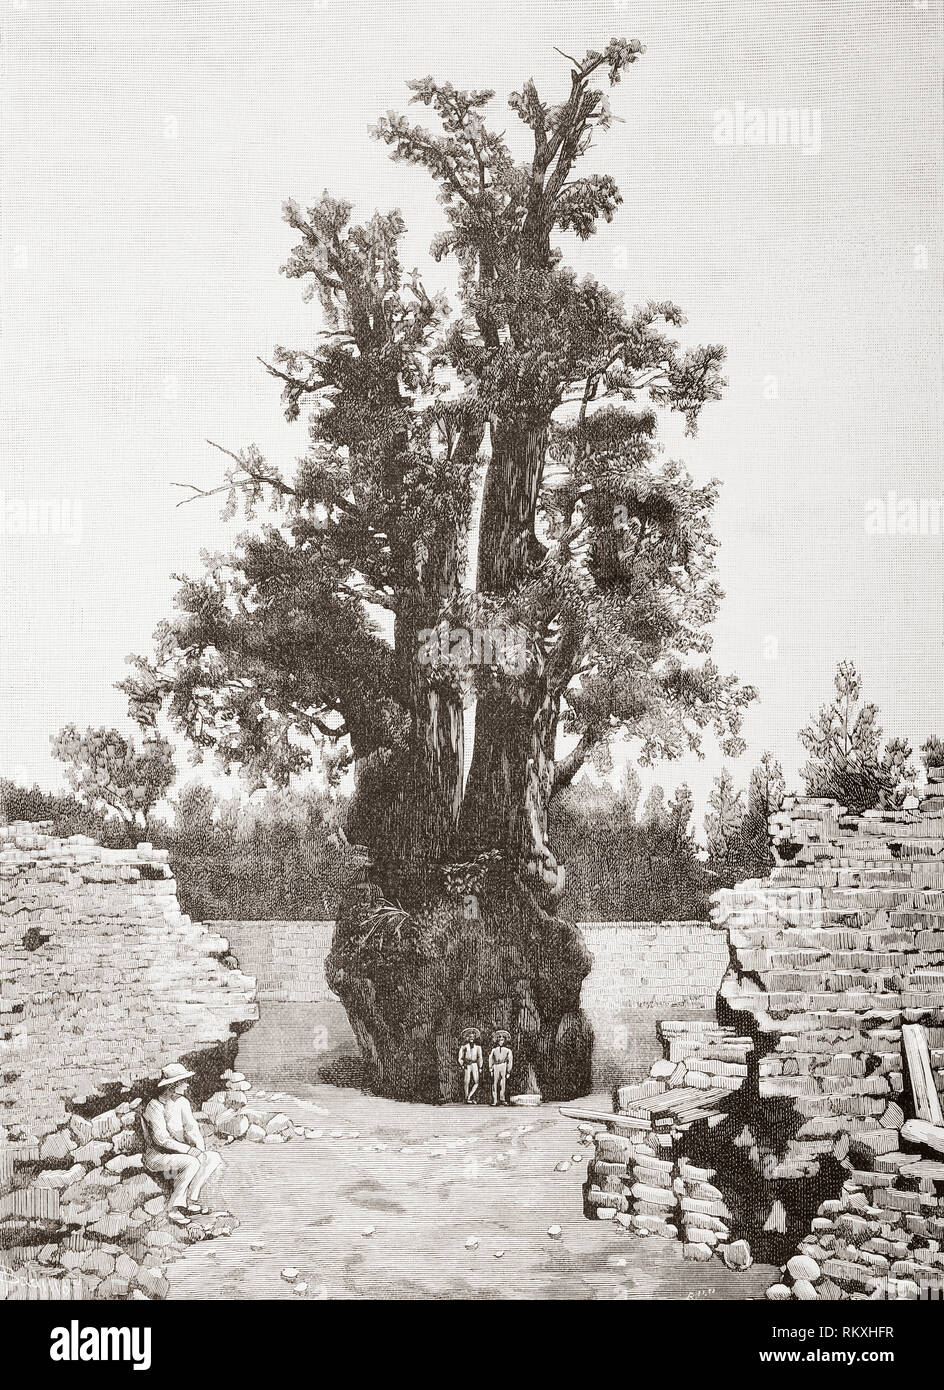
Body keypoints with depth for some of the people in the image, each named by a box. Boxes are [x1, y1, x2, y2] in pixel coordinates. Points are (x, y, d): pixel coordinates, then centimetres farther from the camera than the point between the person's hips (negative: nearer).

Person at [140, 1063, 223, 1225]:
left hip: (178, 1154, 7)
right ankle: (173, 1210, -24)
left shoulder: (182, 1102, 6)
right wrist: (190, 1150, -30)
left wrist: (201, 1149, -20)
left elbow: (192, 1128, 0)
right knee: (192, 1163, -32)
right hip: (158, 1156, -7)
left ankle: (191, 1201, -13)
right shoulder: (154, 1107, -17)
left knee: (215, 1158, -12)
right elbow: (162, 1139, -24)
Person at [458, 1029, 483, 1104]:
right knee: (466, 1082, -5)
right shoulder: (464, 1046, 3)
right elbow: (460, 1057, 5)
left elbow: (480, 1058, 12)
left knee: (476, 1082, -8)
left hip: (474, 1065, 2)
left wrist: (480, 1068, 7)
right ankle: (466, 1098, 4)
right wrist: (462, 1065, -9)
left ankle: (469, 1097, -2)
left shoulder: (477, 1047, 9)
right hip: (467, 1065, -2)